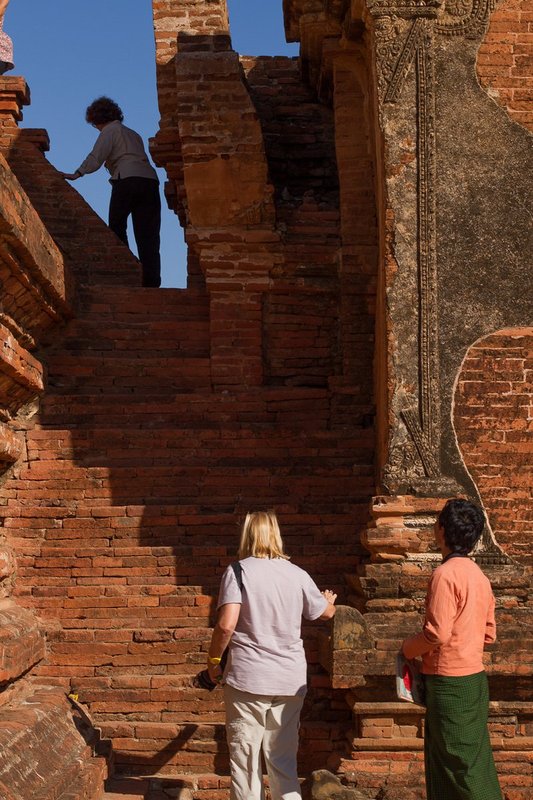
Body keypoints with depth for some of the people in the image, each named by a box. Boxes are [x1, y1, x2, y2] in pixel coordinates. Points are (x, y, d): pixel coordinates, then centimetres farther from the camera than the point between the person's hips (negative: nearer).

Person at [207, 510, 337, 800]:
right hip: (290, 681, 3)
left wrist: (213, 659, -1)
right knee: (284, 763, 12)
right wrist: (329, 599, 44)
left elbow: (226, 625, -17)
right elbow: (327, 613, 22)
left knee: (245, 762, 5)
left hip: (247, 679, -3)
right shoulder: (297, 575, 5)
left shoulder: (238, 571, -6)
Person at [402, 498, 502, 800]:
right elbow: (489, 633, 14)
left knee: (462, 765, -1)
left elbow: (438, 633, -22)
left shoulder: (445, 574, -17)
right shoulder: (479, 575, 9)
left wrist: (408, 648, -4)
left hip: (450, 681, -9)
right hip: (475, 677, 9)